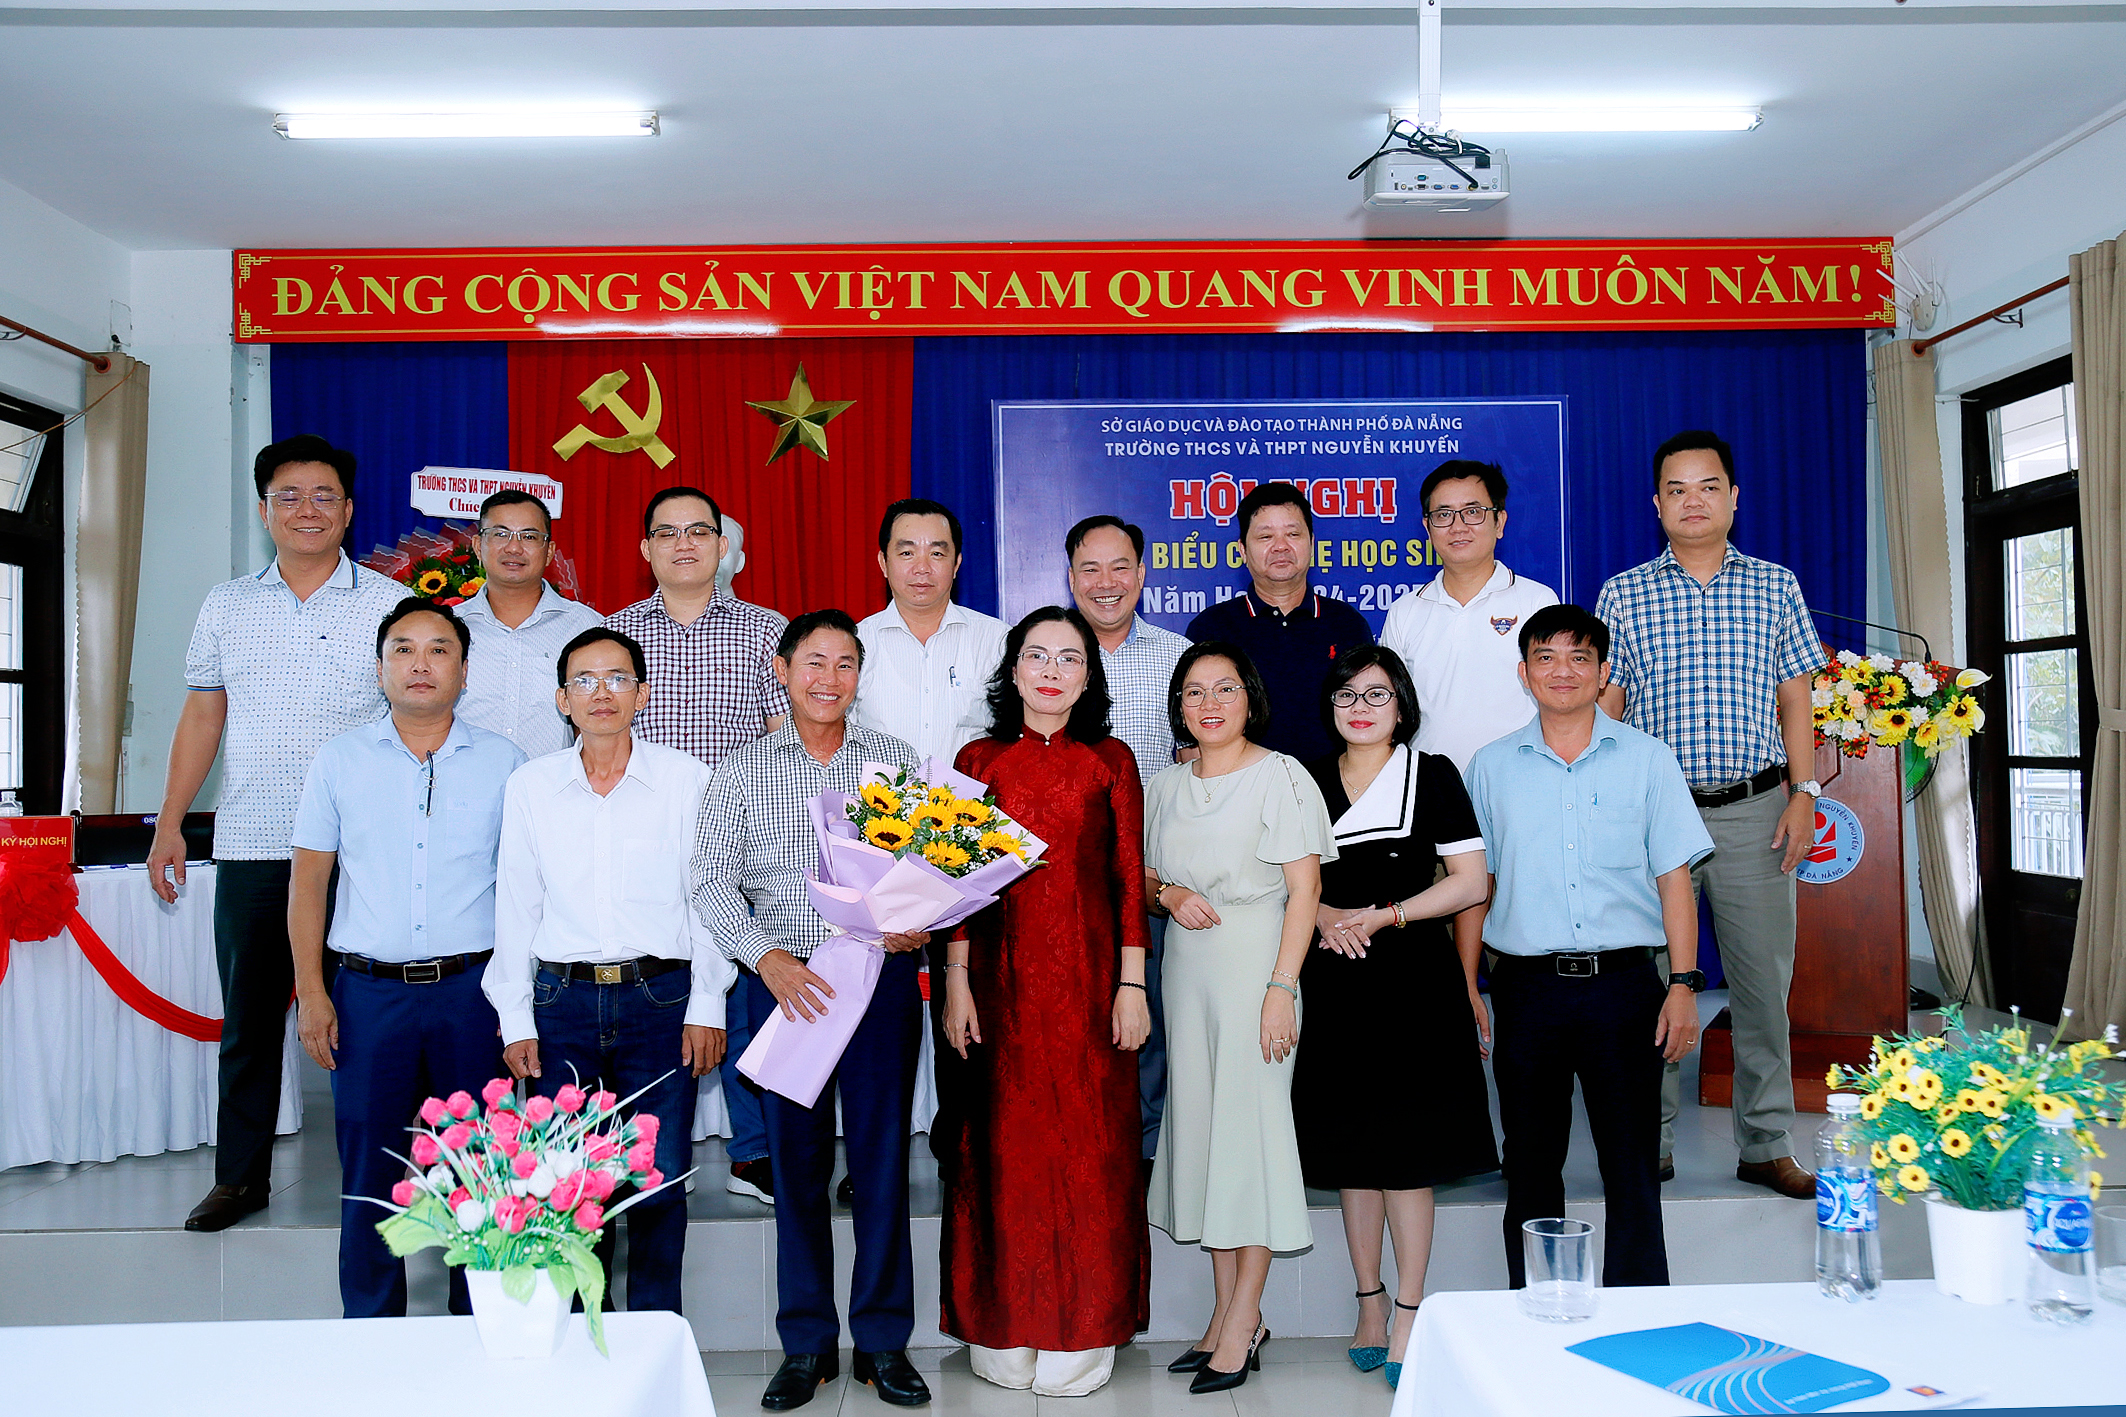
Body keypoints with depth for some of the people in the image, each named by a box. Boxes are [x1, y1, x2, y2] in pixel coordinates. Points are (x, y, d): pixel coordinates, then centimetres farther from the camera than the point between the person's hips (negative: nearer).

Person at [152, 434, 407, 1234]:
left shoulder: (388, 605, 2)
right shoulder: (227, 606, 12)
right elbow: (202, 718, 15)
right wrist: (170, 822, 9)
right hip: (250, 846, 3)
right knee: (248, 1017, 10)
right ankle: (239, 1175, 23)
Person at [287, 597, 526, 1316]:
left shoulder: (503, 761, 4)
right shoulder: (341, 758, 6)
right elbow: (308, 877, 7)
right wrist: (310, 990, 0)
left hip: (472, 990, 0)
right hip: (369, 992, 1)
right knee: (369, 1173, 7)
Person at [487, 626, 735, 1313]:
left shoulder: (685, 778, 2)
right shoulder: (530, 786, 6)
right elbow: (516, 907, 9)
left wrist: (706, 1005, -2)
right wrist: (515, 1019, 6)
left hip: (661, 999, -1)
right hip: (562, 1003, 2)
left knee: (660, 1179, 1)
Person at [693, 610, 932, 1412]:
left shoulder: (896, 762, 9)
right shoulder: (741, 772, 7)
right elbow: (712, 883, 0)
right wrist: (768, 958, -14)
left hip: (881, 977, 0)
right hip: (781, 979, 0)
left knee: (882, 1156, 4)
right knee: (796, 1161, 6)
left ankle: (883, 1341, 17)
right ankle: (806, 1344, 19)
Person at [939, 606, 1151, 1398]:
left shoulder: (1111, 761, 4)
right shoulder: (979, 760, 5)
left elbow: (1129, 879, 2)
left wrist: (1131, 985, -3)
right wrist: (956, 983, -2)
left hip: (1088, 977, 0)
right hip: (1002, 979, 0)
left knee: (1089, 1143, 4)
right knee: (1005, 1145, 6)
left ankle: (1080, 1332, 18)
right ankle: (1006, 1330, 21)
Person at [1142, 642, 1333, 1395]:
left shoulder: (1281, 776, -5)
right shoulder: (1166, 786, 12)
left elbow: (1303, 889, -9)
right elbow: (1144, 876, 19)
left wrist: (1281, 987, -16)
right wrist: (1169, 893, -4)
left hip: (1255, 964, -6)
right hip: (1187, 967, 6)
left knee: (1251, 1121, -4)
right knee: (1198, 1121, 7)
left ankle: (1242, 1318, 6)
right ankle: (1228, 1313, 17)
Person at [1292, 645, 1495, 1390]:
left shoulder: (1431, 774, 2)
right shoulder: (1309, 782, 11)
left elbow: (1471, 882, -2)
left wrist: (1388, 915, -13)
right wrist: (1325, 915, -8)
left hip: (1413, 976, -3)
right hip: (1335, 983, 3)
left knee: (1406, 1148, -4)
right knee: (1350, 1145, 8)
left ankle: (1408, 1315, 6)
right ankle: (1369, 1305, 22)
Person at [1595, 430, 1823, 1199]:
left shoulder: (1775, 587, 10)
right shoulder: (1622, 595, 6)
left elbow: (1795, 699, 9)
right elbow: (1606, 706, 6)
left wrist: (1804, 796, 0)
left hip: (1754, 811, 1)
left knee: (1764, 976, 4)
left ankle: (1766, 1144, 17)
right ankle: (1649, 1142, 15)